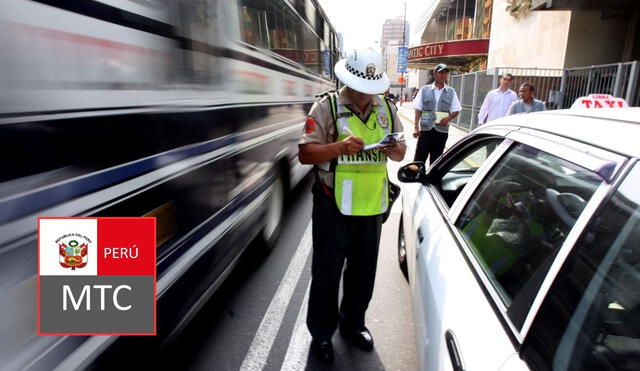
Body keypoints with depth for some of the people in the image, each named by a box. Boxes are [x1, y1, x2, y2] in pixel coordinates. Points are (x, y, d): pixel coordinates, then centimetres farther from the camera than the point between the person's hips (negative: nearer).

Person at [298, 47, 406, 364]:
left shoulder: (387, 108, 7)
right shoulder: (327, 106, -8)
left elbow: (400, 152, 12)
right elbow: (305, 154, -13)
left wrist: (395, 149, -12)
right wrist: (339, 147, -29)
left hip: (372, 206, 5)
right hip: (333, 207, -4)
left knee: (363, 272, 18)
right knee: (327, 274, 9)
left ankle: (352, 325, 42)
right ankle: (321, 334, 31)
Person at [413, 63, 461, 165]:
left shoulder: (451, 92, 8)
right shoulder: (424, 90, 3)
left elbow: (456, 110, 10)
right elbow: (418, 110, 1)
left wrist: (448, 118, -11)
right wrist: (416, 128, -8)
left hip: (442, 131, 2)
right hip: (425, 129, -2)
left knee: (436, 160, 10)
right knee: (419, 159, -3)